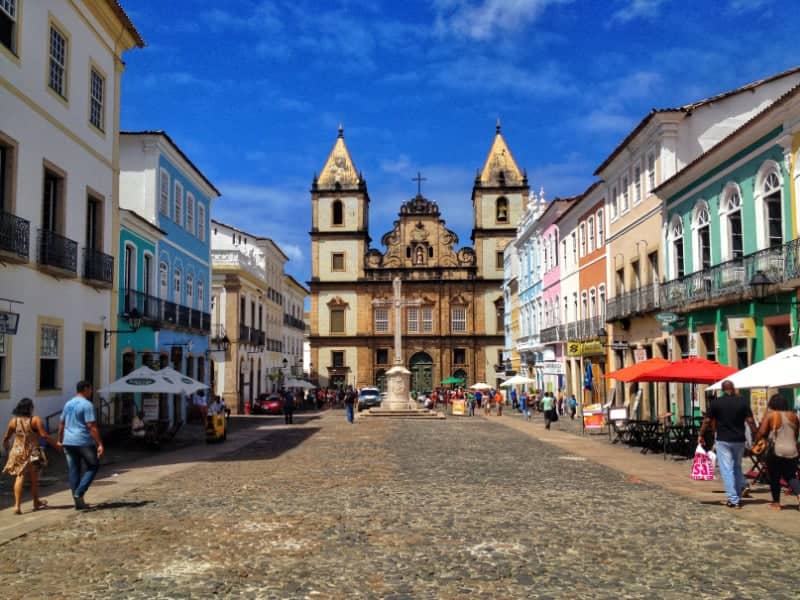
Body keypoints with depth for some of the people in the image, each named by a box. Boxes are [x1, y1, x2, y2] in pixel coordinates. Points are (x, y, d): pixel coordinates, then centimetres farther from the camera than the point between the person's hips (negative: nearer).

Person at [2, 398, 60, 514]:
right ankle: (36, 503, 29)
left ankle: (17, 505, -9)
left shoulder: (13, 421, 0)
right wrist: (56, 445, -8)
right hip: (32, 454, -3)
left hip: (18, 453, 3)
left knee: (20, 477, 4)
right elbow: (44, 435, -18)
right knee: (34, 479, 13)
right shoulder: (35, 420, -12)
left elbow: (6, 439, 9)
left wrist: (7, 450, 27)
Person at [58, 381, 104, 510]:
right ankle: (79, 492, -7)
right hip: (84, 442, -7)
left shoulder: (68, 404, 12)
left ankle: (78, 502, 12)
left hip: (68, 442, 7)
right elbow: (92, 427, -18)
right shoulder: (87, 405, -12)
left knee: (74, 471, 9)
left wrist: (60, 440, 28)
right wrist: (100, 444, -18)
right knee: (93, 467, 7)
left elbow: (61, 424, 18)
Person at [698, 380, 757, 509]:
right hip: (739, 440, 3)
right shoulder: (743, 401, -2)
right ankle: (743, 487, 5)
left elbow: (707, 421, -3)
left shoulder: (716, 402, -5)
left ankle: (734, 500, -2)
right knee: (737, 466, 24)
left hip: (723, 440, -2)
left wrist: (701, 435, 9)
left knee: (727, 470, 0)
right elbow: (750, 421, -5)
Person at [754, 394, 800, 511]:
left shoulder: (770, 415, -5)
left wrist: (756, 441, 5)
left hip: (776, 450, -4)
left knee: (774, 477, 8)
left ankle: (776, 503, 13)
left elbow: (761, 432, -10)